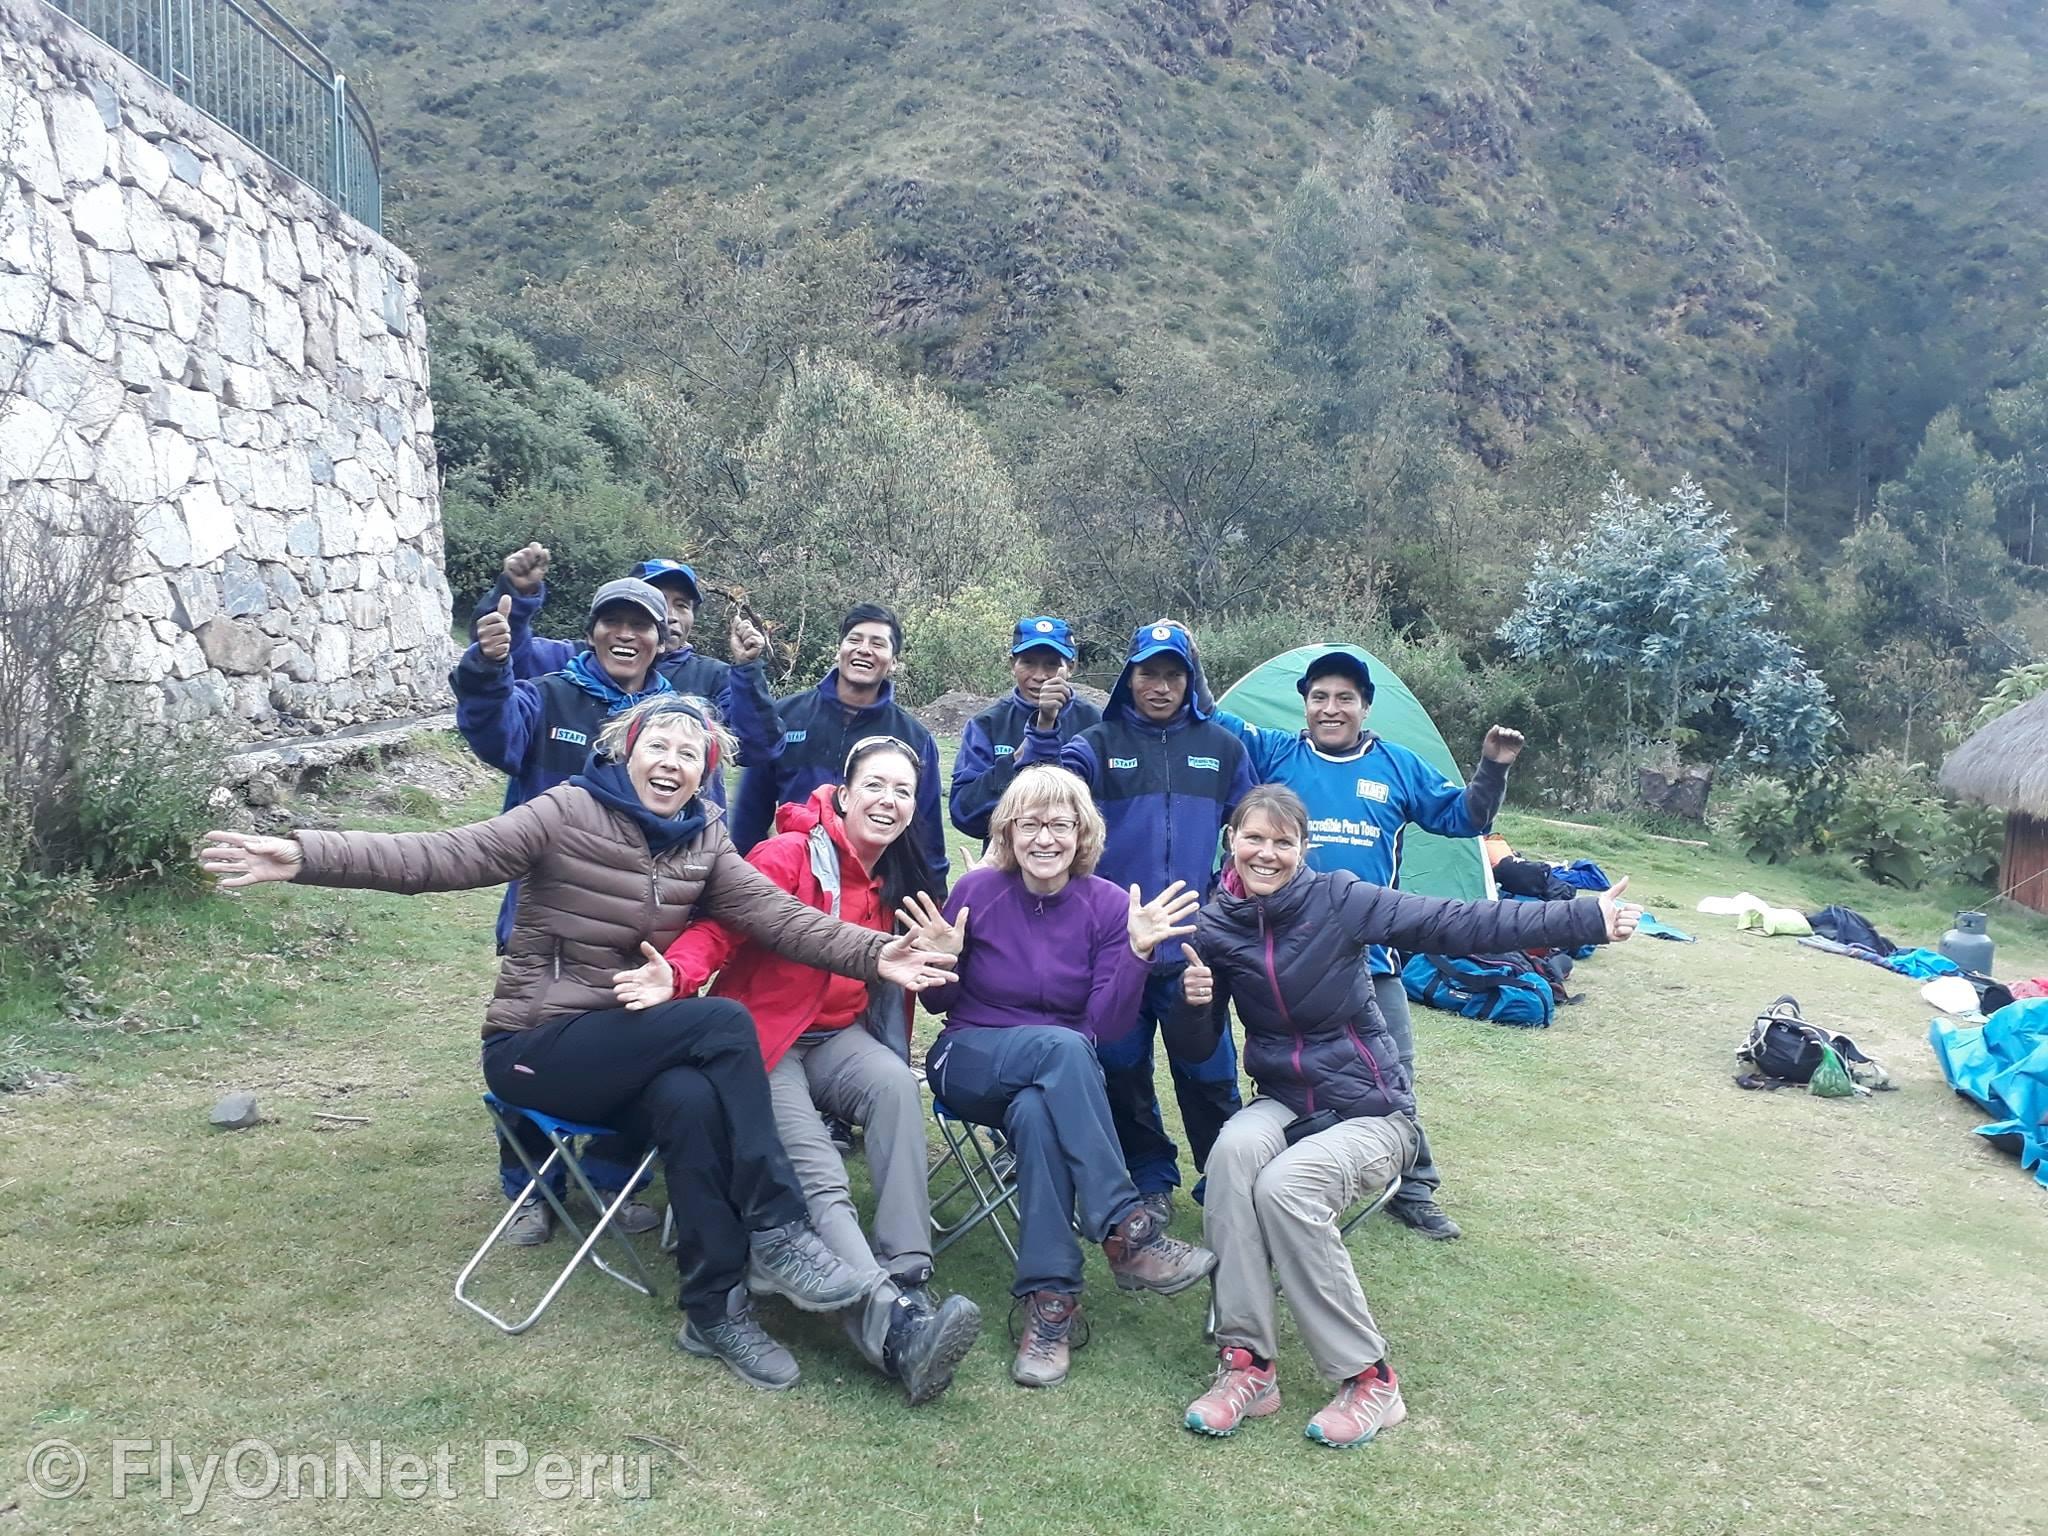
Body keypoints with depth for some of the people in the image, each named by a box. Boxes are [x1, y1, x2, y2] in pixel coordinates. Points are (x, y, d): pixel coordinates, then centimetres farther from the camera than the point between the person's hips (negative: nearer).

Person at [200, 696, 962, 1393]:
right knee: (722, 1020, -26)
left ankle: (716, 1310, -19)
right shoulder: (569, 814, -10)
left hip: (626, 1045, 4)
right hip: (535, 1048, -4)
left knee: (692, 1100, -31)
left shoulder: (703, 844, 5)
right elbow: (439, 856, -19)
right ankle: (777, 1231, -19)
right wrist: (307, 855, -33)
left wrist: (873, 954, -22)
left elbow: (782, 918, -6)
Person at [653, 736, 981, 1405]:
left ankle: (908, 1279, -32)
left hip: (838, 1035, 5)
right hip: (765, 1038, -5)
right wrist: (674, 974, -39)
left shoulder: (898, 879, 8)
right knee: (818, 1176, -27)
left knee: (897, 1085, -30)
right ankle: (895, 1327, -42)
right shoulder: (791, 855, -13)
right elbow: (719, 929, -21)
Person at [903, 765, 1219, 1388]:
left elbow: (1108, 1026, -9)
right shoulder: (977, 890, -7)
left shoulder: (1108, 905, -6)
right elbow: (940, 1004, 3)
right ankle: (1126, 1232, -33)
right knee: (1061, 1047, -34)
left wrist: (1138, 951, -23)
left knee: (1036, 1113, -37)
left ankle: (1051, 1298, -30)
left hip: (1063, 1076, 1)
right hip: (970, 1064, -1)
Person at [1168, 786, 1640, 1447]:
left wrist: (1585, 919, -21)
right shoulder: (1215, 927, -1)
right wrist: (1194, 1001, -18)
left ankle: (1368, 1379, -15)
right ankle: (1246, 1363, -24)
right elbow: (1197, 1047, 5)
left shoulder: (1339, 899, -12)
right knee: (1233, 1150, -31)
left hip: (1369, 1110, -3)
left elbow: (1460, 923, -17)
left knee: (1284, 1186, -31)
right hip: (1282, 1102, 3)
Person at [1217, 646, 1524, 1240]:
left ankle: (1414, 1189, 25)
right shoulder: (1274, 754, 2)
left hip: (1372, 956, 1)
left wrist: (1492, 769, 1)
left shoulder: (1398, 766, 7)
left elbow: (1461, 818, 14)